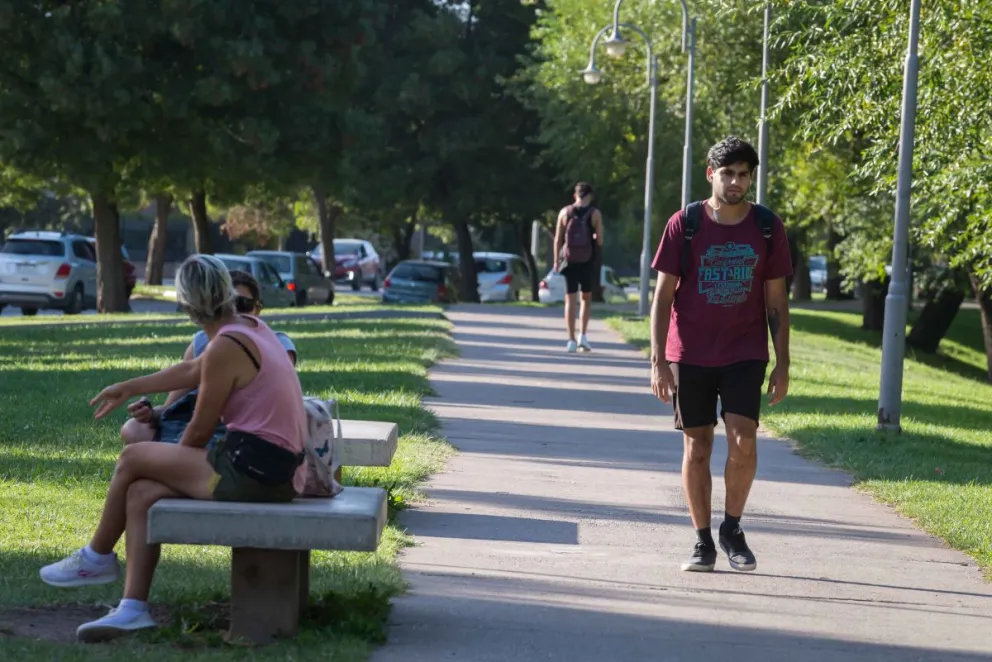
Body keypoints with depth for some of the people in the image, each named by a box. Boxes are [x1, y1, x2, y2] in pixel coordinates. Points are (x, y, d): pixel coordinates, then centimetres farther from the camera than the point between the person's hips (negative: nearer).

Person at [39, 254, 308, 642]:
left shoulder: (224, 348, -15)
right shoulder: (251, 327, 13)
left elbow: (198, 432, -7)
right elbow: (192, 372, 28)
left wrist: (172, 466, 14)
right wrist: (129, 389, 39)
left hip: (250, 471, -9)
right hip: (277, 470, 9)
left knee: (133, 458, 4)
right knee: (141, 493, 8)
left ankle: (97, 558, 23)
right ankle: (133, 608, 2)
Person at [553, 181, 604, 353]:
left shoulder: (565, 212, 2)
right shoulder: (595, 214, -3)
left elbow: (557, 240, 1)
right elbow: (599, 240, -6)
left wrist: (556, 261, 8)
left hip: (569, 261, 1)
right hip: (588, 262, -1)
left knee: (570, 300, 3)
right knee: (586, 298, 14)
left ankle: (571, 340, -1)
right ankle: (583, 336, 3)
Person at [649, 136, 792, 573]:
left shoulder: (767, 228, 2)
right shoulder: (685, 224, -2)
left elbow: (777, 300, 6)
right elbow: (663, 295, 0)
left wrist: (783, 364, 2)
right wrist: (658, 360, -7)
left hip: (745, 355, 0)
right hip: (690, 355, 0)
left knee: (743, 442, -14)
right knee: (696, 447, 3)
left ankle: (732, 527, 7)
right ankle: (703, 542, 13)